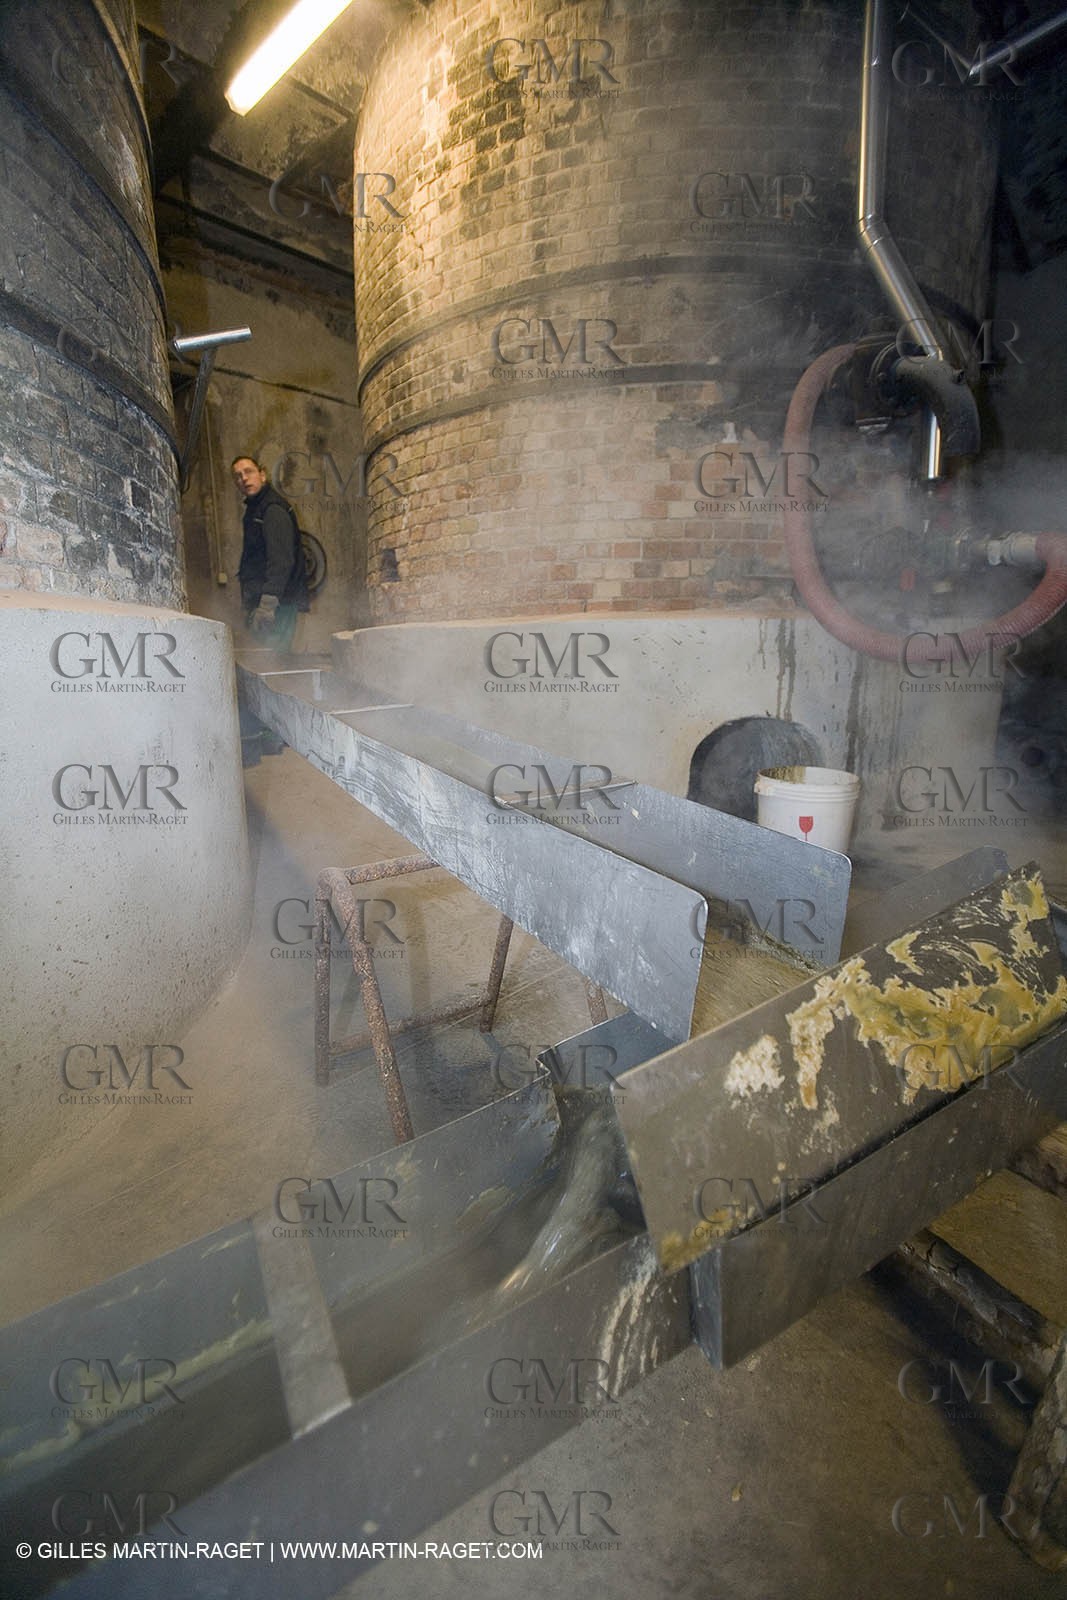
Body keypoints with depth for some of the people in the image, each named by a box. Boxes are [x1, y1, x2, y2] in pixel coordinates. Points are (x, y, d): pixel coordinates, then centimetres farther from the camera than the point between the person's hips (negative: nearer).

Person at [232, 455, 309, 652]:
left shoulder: (274, 510, -11)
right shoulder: (254, 509, 22)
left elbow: (281, 561, -22)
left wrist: (268, 603, -29)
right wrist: (250, 605, 22)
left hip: (277, 605, -10)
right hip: (259, 601, 10)